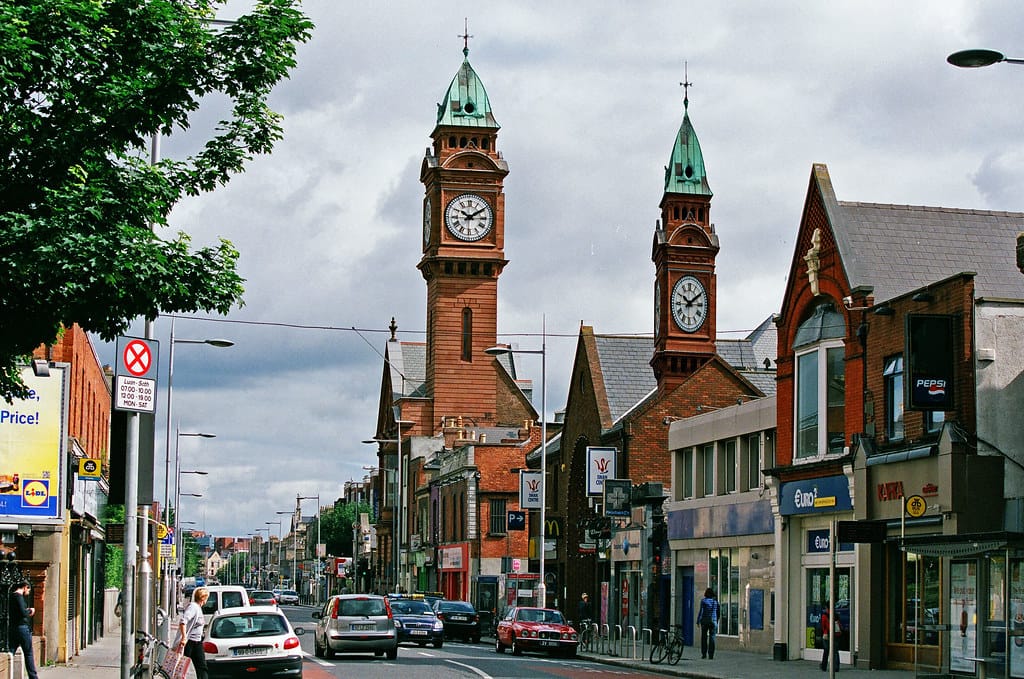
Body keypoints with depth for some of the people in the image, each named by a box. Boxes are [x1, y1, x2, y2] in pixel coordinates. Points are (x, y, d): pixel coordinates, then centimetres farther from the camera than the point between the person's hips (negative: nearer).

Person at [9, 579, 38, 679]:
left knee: (10, 653, 6)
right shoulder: (18, 596, -14)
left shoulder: (11, 595, 13)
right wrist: (30, 611, -4)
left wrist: (27, 612, 9)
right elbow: (23, 613, -23)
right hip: (22, 627, -8)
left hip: (13, 628, 8)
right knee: (28, 654, 2)